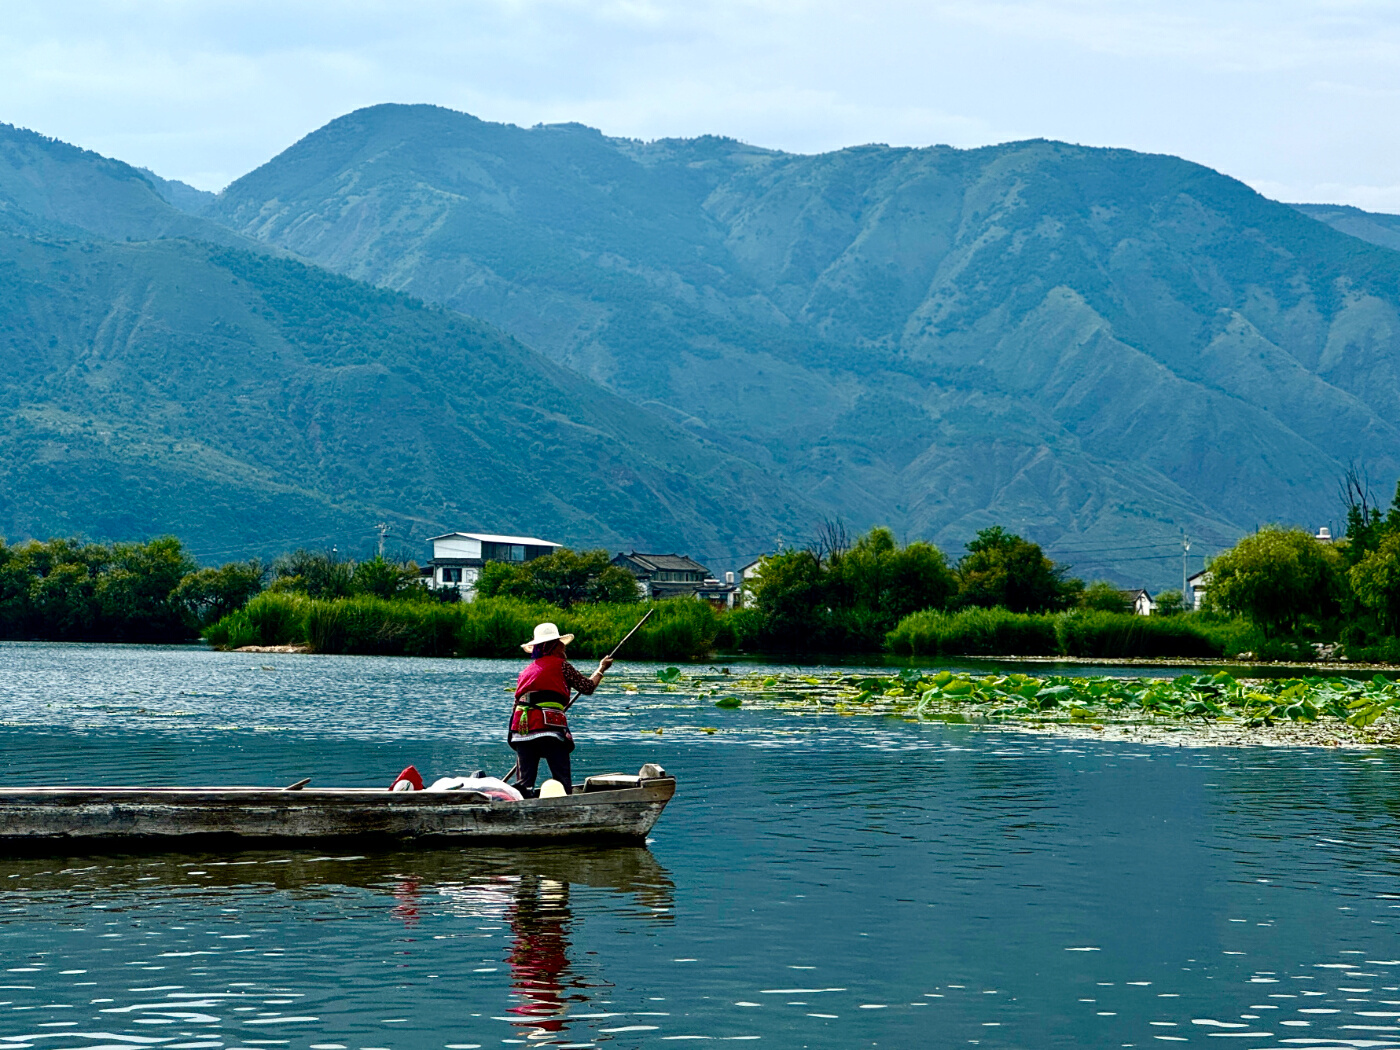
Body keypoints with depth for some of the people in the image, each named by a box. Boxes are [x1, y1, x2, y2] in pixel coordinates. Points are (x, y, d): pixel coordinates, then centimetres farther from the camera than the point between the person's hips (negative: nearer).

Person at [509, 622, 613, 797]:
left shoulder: (526, 671, 23)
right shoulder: (561, 665, 6)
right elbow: (587, 687, 10)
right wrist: (601, 669, 27)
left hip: (521, 725, 5)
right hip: (550, 727, -5)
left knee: (523, 782, 4)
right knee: (563, 781, -3)